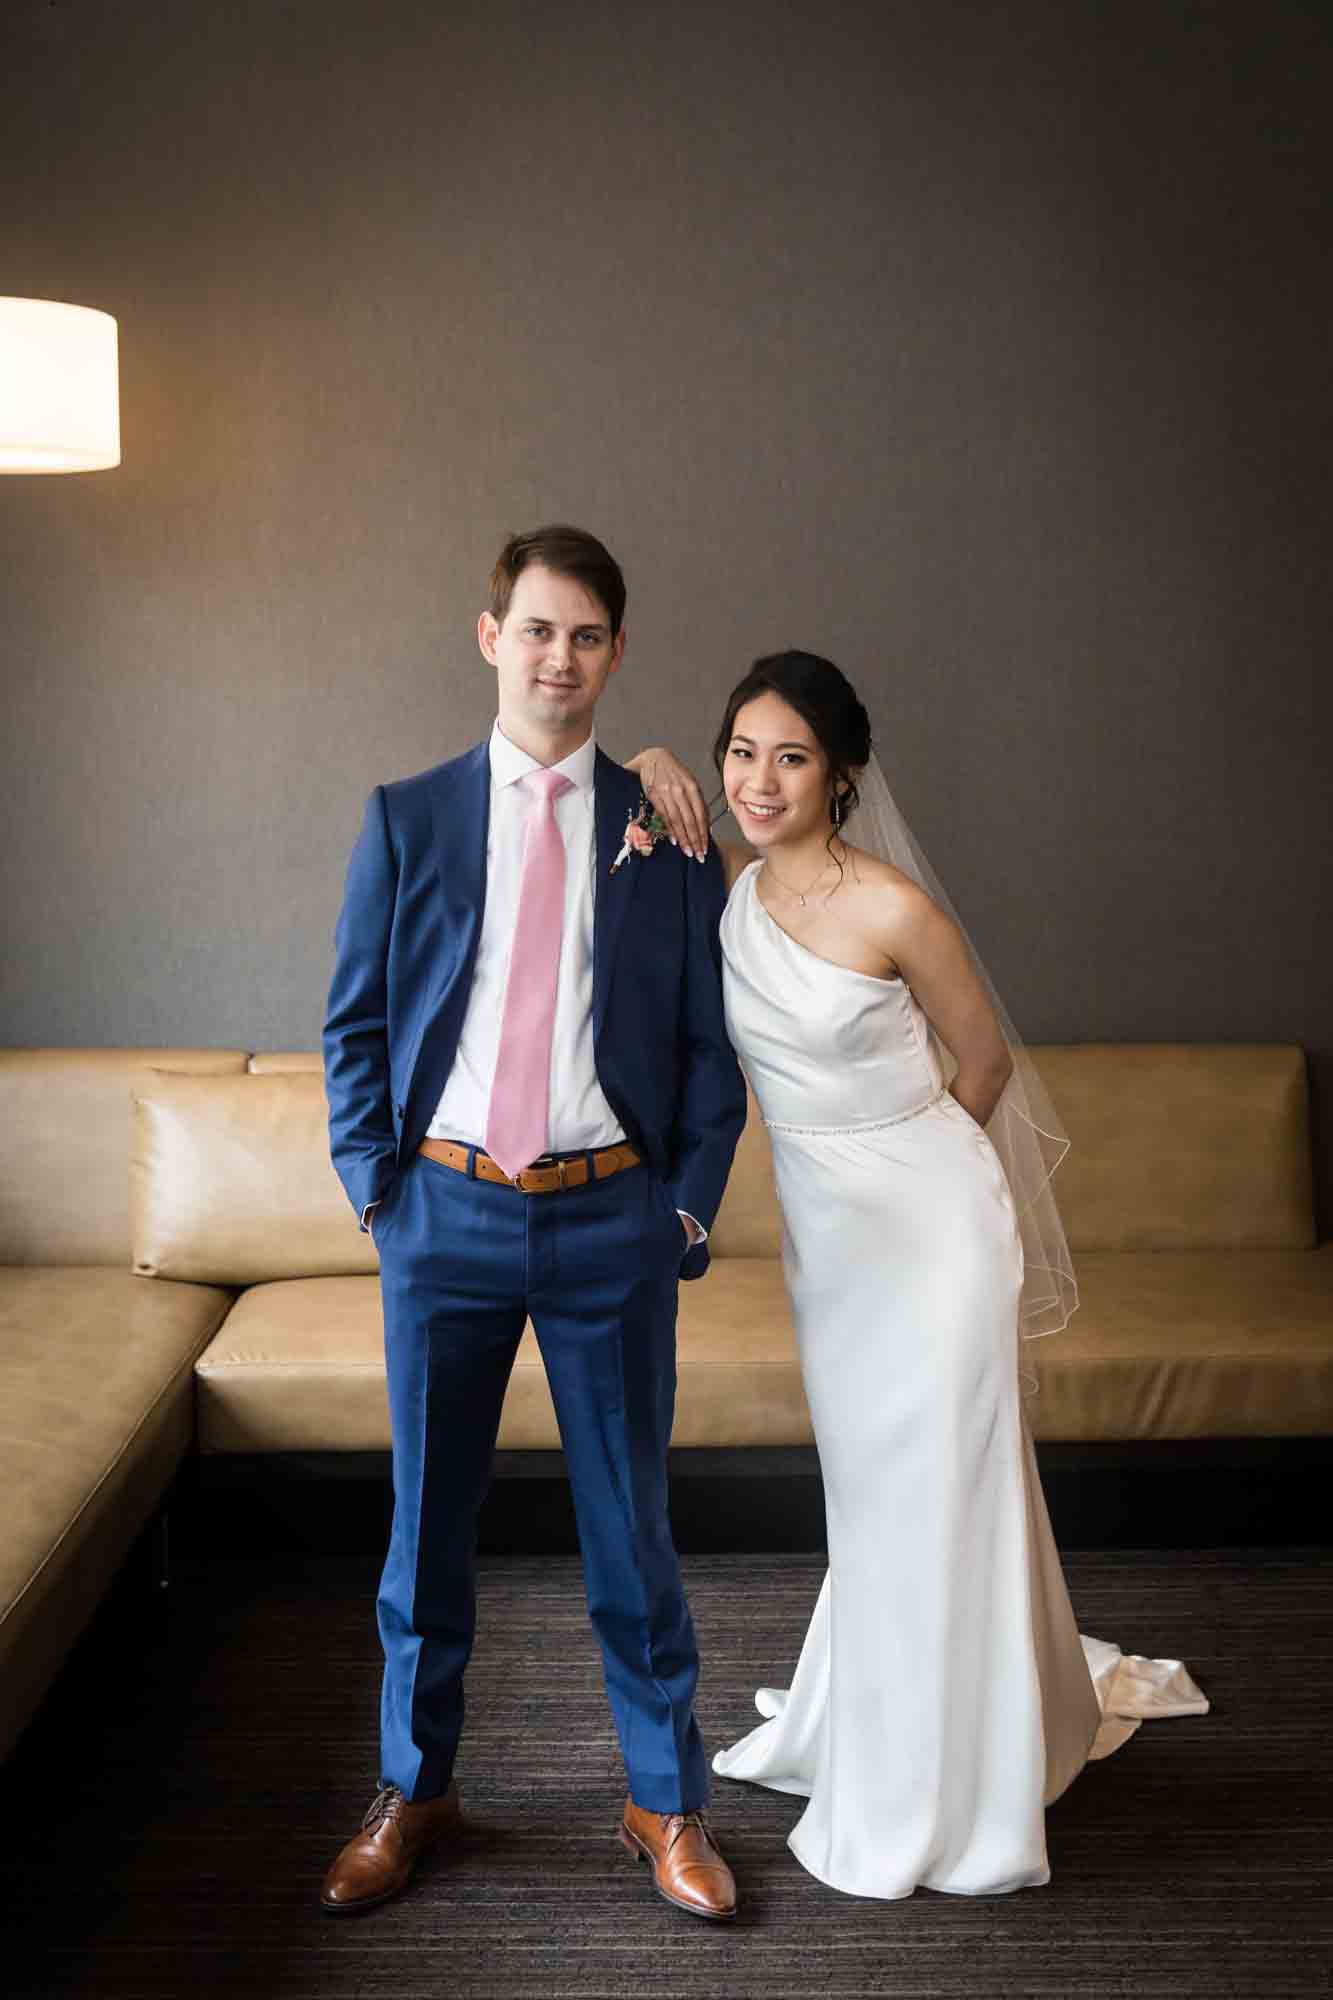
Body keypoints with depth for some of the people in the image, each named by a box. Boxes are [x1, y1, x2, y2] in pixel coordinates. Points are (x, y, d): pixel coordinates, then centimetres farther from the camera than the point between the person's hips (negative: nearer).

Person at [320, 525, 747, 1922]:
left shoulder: (664, 832, 3)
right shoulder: (406, 818, 5)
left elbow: (708, 1043, 5)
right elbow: (355, 1023, 6)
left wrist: (689, 1206, -2)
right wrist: (374, 1185, -2)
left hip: (611, 1218, 0)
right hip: (445, 1211, 1)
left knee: (630, 1527, 9)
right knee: (425, 1520, 12)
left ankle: (667, 1804, 27)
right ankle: (412, 1790, 33)